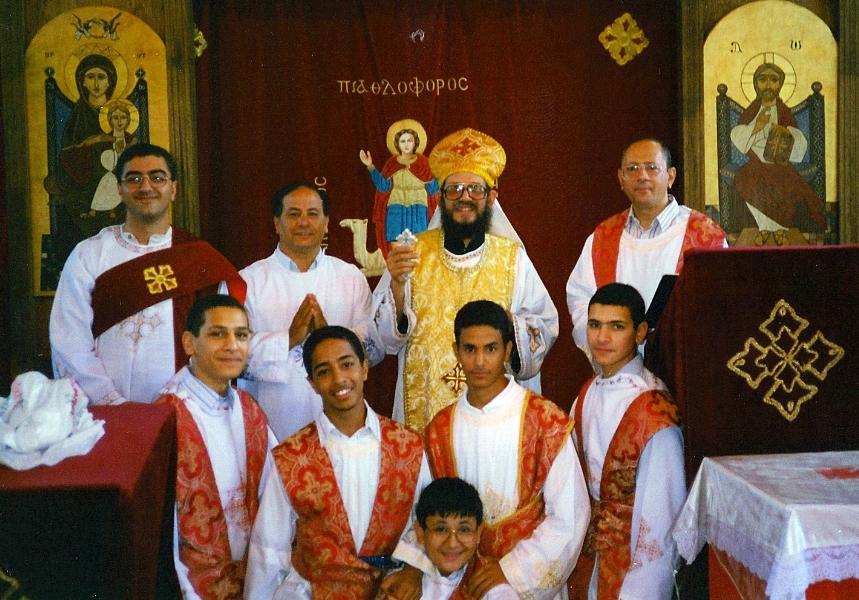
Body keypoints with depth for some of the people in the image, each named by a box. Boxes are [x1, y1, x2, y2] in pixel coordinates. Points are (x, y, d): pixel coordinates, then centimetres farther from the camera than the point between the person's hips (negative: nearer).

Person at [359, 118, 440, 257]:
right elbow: (383, 187, -4)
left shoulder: (423, 162, 1)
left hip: (418, 212, -1)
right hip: (396, 212, 1)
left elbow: (433, 190, -1)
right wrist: (371, 167, -8)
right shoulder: (392, 163, 5)